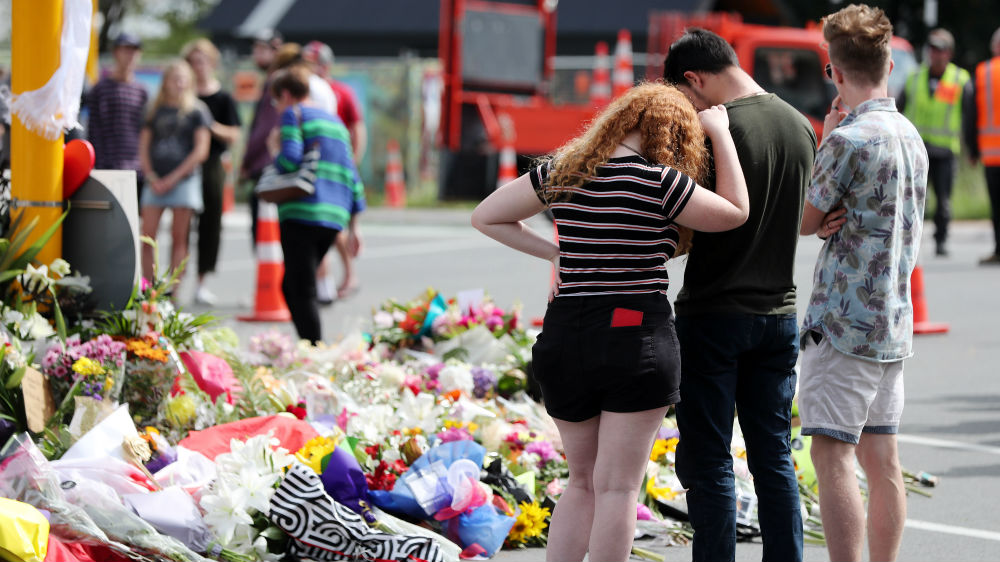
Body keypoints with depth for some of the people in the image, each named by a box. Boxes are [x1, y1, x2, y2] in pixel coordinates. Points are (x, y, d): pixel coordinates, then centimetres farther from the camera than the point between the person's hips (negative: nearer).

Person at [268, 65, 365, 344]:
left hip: (302, 214, -8)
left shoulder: (293, 114, 0)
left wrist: (275, 151, 8)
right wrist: (353, 224, 21)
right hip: (335, 217, 8)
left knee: (302, 293, -8)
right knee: (290, 287, 16)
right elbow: (351, 173, 19)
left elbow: (291, 159, -15)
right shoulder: (333, 121, 22)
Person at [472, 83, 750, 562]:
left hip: (563, 339, 5)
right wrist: (719, 133, 10)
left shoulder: (560, 174, 6)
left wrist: (554, 254, 10)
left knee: (583, 483, 18)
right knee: (616, 487, 2)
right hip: (635, 339, -5)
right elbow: (735, 213, 2)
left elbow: (486, 217, 15)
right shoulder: (657, 183, -11)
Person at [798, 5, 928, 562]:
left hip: (845, 323, -8)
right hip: (894, 320, 8)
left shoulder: (849, 139, -15)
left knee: (833, 457, -8)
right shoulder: (911, 135, 12)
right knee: (882, 460, 11)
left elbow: (805, 220, -3)